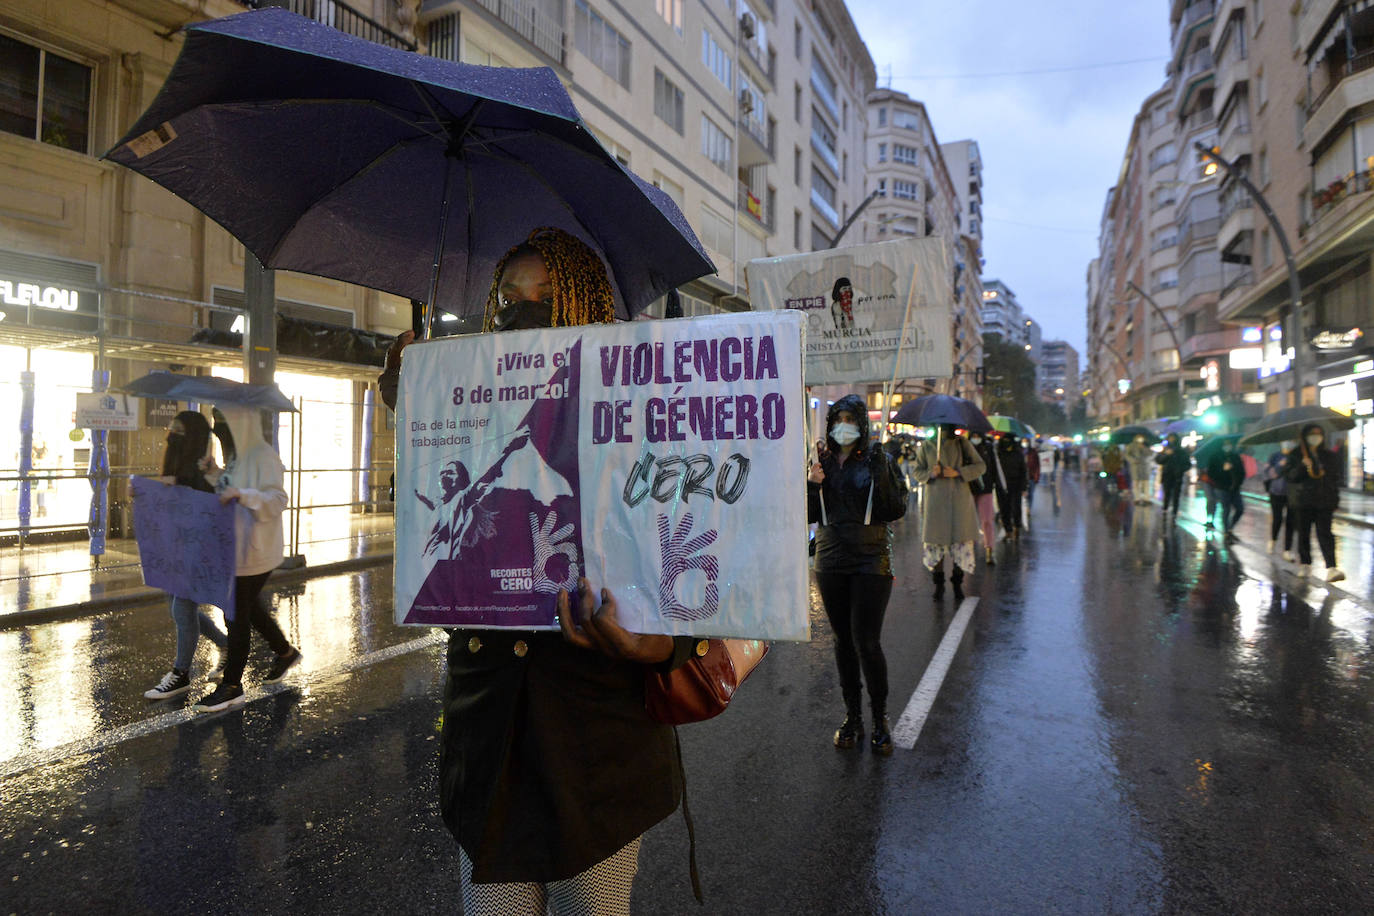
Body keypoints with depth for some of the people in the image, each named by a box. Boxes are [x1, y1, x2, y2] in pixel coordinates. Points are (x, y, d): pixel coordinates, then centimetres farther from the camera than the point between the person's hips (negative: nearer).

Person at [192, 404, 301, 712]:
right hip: (236, 547, 9)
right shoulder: (236, 456, 11)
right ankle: (285, 651, 39)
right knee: (249, 607, 20)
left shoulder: (264, 456, -18)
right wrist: (215, 475, 9)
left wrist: (241, 494, -37)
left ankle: (231, 686, 10)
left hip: (254, 551, -9)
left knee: (237, 615, -1)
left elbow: (277, 500, -26)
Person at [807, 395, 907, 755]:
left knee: (866, 643, -7)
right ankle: (852, 716, 24)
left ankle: (880, 719, 12)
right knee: (843, 641, 11)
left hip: (871, 561, -4)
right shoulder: (822, 461, 7)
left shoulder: (877, 460, -2)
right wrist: (812, 484, -10)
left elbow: (895, 510, -7)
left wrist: (882, 475, -19)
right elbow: (809, 516, 7)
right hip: (831, 561, 4)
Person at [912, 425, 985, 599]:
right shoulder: (927, 446, 8)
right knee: (935, 542, -1)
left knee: (961, 542, -1)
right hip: (935, 501, 1)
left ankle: (957, 583, 13)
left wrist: (958, 472, -8)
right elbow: (918, 472, 12)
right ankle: (939, 584, 12)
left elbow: (980, 466, 6)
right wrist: (930, 474, -10)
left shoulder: (962, 443, 5)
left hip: (959, 501, 0)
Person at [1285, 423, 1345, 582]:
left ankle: (1331, 568, -14)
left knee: (1324, 533, -8)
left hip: (1324, 502, 1)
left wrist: (1335, 500, 10)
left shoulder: (1330, 456, 10)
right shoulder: (1296, 455, 3)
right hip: (1302, 501, -1)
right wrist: (1302, 466, -22)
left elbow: (1336, 478, 15)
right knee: (1303, 533, 6)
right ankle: (1305, 564, 20)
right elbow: (1290, 476, -5)